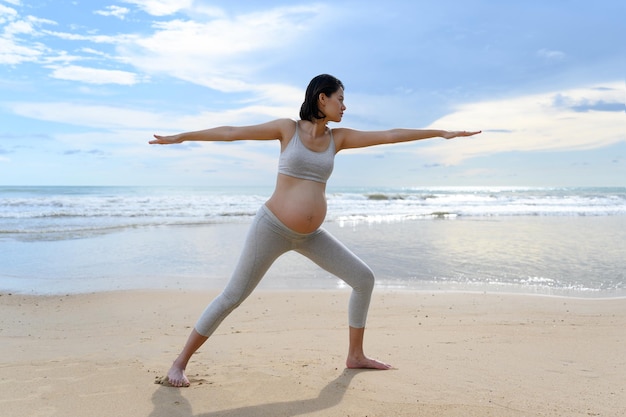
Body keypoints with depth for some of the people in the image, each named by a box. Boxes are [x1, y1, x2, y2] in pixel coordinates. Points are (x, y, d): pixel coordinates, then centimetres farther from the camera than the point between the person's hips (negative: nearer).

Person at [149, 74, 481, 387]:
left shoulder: (338, 137, 5)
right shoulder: (287, 128, -6)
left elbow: (389, 136, 5)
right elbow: (232, 132, -2)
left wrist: (440, 133, 7)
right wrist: (182, 136, -1)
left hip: (310, 236, 6)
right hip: (273, 228, -5)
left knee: (364, 279, 4)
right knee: (232, 297, -4)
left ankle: (355, 355, 18)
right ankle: (180, 362, 12)